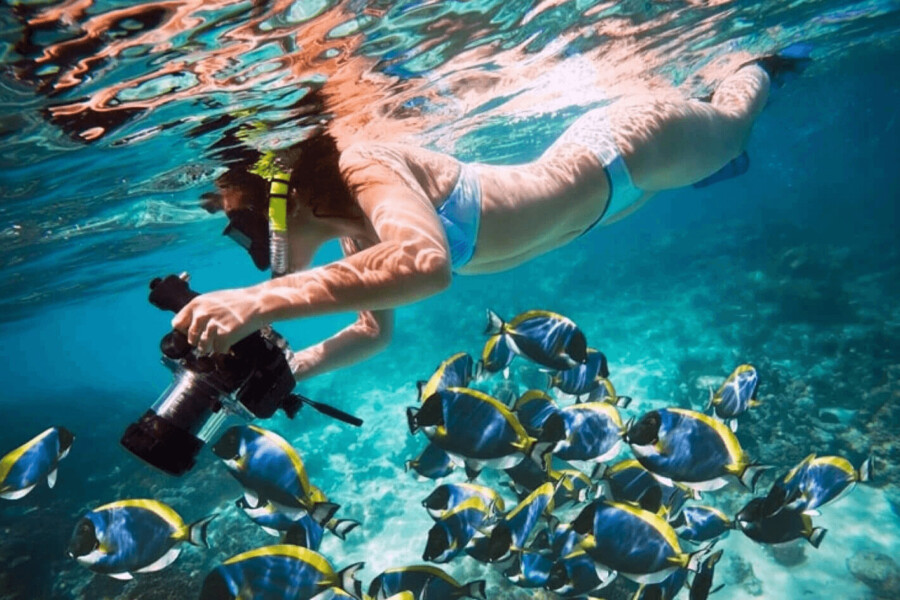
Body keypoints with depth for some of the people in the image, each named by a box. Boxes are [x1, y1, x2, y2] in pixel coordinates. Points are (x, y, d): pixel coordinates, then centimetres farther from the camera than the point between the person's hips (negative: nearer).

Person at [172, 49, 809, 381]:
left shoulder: (366, 169, -38)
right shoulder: (357, 231, -11)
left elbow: (425, 262, -58)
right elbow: (375, 330, 0)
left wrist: (266, 300, -59)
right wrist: (284, 369, -12)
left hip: (627, 146, -6)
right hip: (582, 161, 6)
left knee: (730, 123, 27)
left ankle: (759, 68, 56)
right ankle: (733, 76, 65)